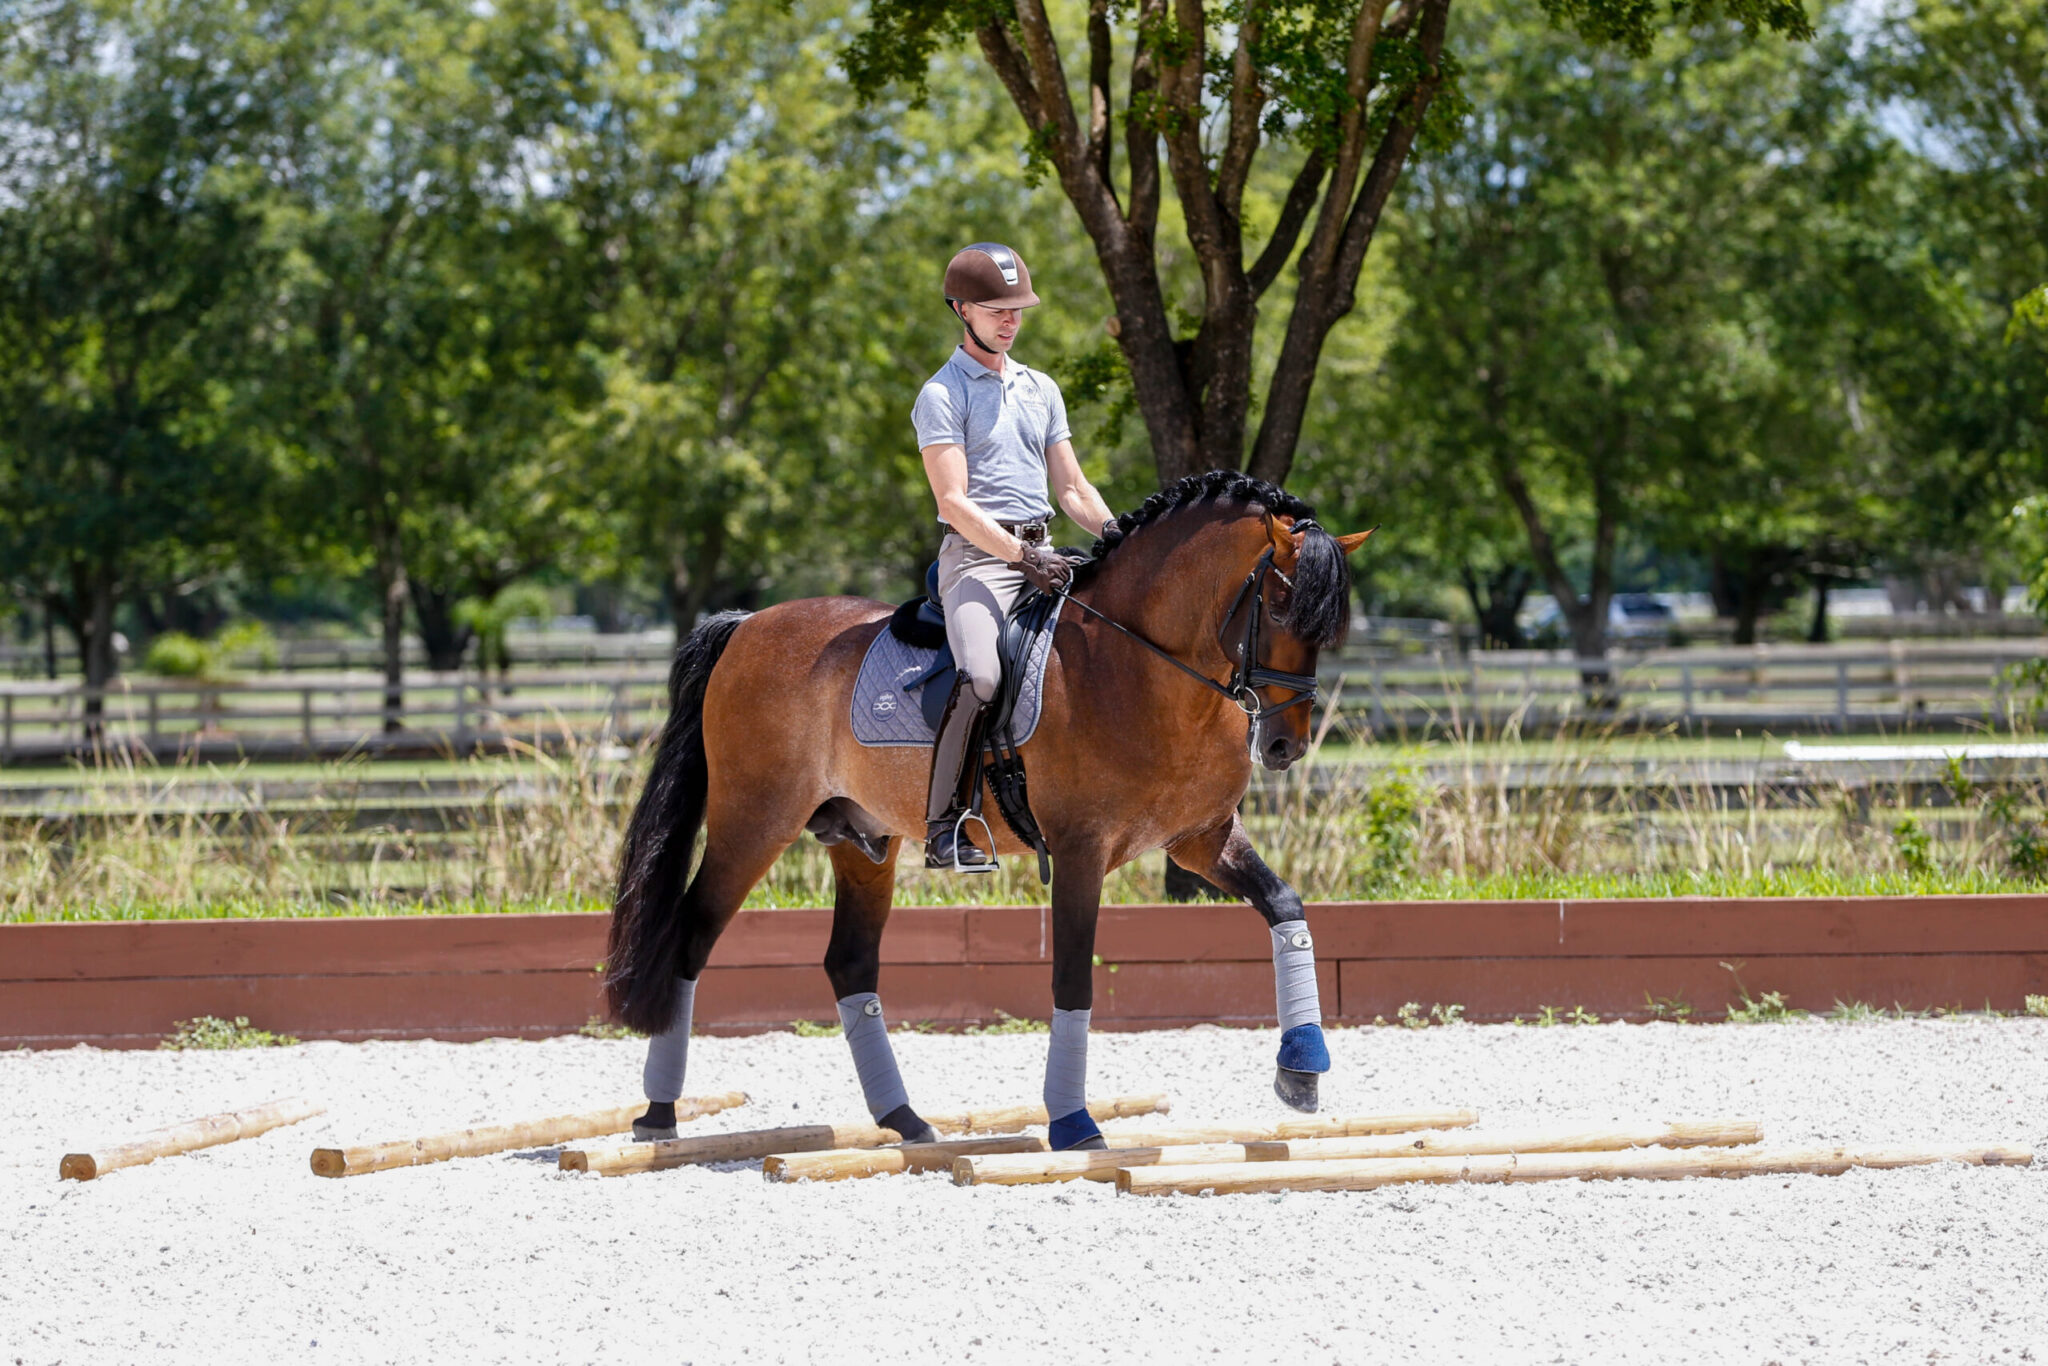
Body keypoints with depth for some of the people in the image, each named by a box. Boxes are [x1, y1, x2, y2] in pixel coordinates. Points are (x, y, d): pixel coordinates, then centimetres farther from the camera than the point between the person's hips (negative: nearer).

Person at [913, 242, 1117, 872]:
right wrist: (1019, 554, -23)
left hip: (1042, 553, 7)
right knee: (980, 676, -29)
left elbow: (1071, 486, 20)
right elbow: (954, 502, -12)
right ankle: (943, 826, -24)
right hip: (977, 554, -7)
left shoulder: (1041, 388, 19)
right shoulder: (943, 394, -3)